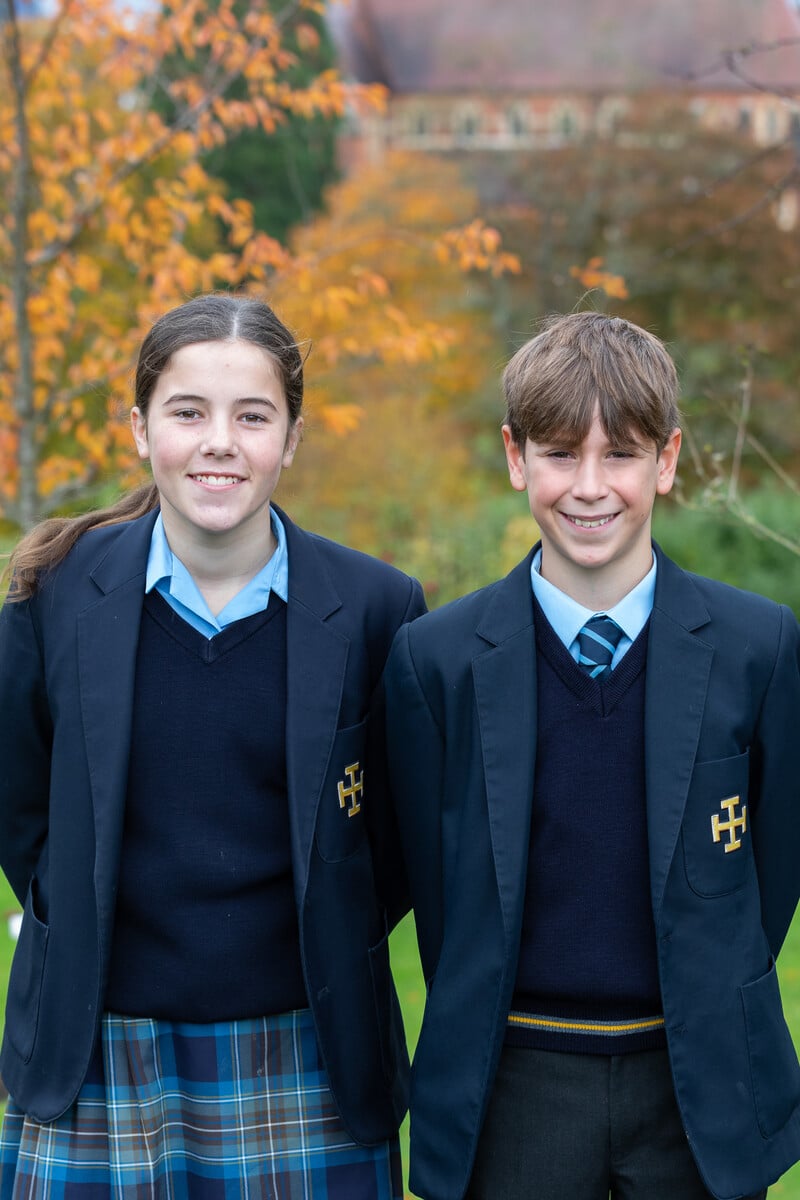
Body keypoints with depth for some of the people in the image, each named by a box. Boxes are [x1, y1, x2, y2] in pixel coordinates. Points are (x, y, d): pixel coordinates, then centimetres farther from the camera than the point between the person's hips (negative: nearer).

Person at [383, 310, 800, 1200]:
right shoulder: (435, 658, -3)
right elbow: (431, 876, 4)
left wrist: (717, 1020, 5)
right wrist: (476, 1035, 4)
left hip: (699, 1087, 0)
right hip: (516, 1084, 0)